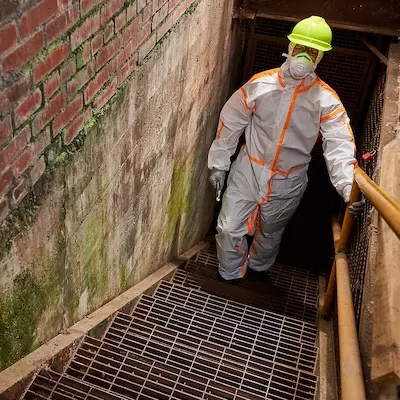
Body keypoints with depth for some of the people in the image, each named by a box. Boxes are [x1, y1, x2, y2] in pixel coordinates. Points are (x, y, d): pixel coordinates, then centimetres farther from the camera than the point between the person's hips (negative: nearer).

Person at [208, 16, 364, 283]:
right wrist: (218, 163, 2)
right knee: (229, 228, 1)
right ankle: (229, 277, 28)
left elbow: (340, 147, -21)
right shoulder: (260, 84, -10)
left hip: (288, 182, 0)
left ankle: (257, 268, 50)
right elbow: (231, 123, -1)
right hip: (248, 170, 0)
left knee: (270, 233, 20)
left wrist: (350, 189, -38)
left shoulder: (327, 100, -13)